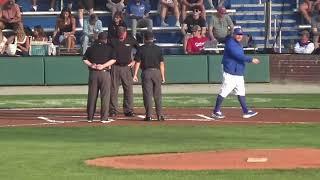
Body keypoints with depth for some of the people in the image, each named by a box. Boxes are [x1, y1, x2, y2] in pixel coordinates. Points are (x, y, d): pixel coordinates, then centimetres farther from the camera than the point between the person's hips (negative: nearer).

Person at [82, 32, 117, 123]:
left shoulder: (91, 48, 11)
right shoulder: (109, 48, 3)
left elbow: (85, 59, 5)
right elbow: (113, 59, -9)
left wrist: (91, 65, -5)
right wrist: (103, 66, -12)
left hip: (93, 73, 3)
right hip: (105, 73, -3)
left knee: (92, 95, 8)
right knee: (105, 95, 1)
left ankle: (90, 117, 10)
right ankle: (104, 117, -2)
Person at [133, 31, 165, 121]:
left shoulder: (141, 49, -1)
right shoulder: (158, 49, 4)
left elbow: (137, 62, -3)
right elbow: (161, 63, 4)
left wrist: (135, 75, -1)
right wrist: (163, 76, 8)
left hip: (146, 72, -2)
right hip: (157, 72, 2)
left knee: (147, 94, 0)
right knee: (158, 95, 8)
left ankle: (149, 115, -4)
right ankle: (160, 115, 6)